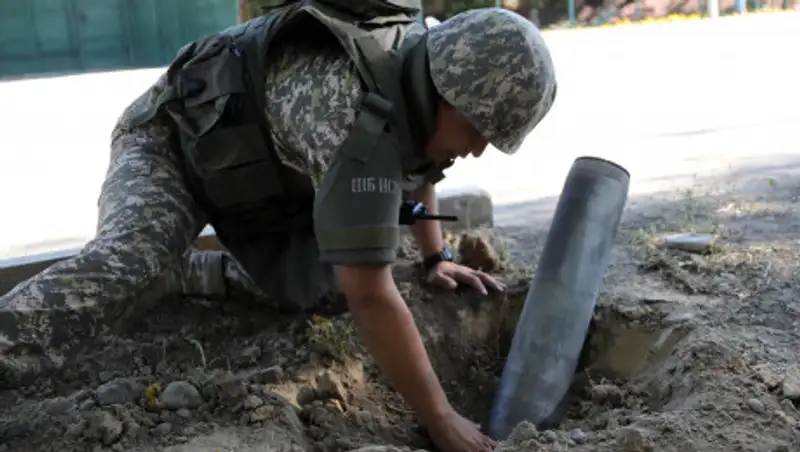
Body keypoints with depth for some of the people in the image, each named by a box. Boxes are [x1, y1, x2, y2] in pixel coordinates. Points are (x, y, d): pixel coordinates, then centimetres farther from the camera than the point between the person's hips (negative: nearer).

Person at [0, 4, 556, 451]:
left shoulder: (422, 88, -11)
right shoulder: (359, 121, -40)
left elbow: (416, 166, 16)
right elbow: (371, 296, -40)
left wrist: (437, 257, 12)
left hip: (257, 168, 9)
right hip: (170, 144, -8)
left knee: (311, 284, -7)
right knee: (128, 270, -34)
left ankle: (175, 273, 16)